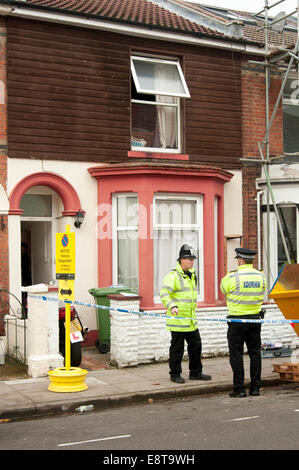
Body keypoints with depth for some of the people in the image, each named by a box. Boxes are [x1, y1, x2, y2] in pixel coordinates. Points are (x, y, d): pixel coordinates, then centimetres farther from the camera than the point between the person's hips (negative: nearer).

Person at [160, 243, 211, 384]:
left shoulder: (191, 275, 15)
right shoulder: (173, 276, -13)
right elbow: (164, 293, -25)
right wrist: (172, 306, -41)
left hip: (191, 320, 8)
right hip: (177, 320, -8)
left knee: (196, 345, 12)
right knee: (177, 348, 1)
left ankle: (195, 372, 24)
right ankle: (175, 374, 13)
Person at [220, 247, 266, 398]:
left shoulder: (233, 277, -14)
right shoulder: (261, 276, 1)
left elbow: (223, 288, 3)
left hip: (237, 320, -5)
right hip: (255, 319, 5)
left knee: (236, 354, 3)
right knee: (255, 353, 12)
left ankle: (239, 388, 5)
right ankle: (255, 388, 15)